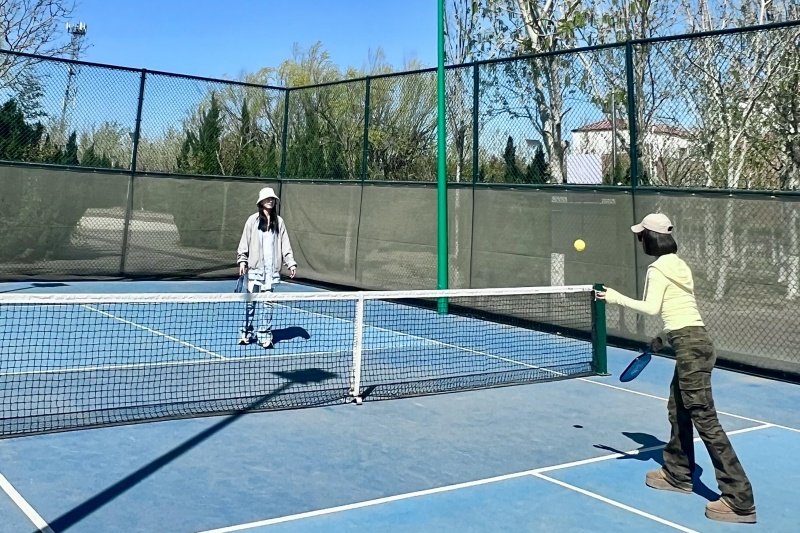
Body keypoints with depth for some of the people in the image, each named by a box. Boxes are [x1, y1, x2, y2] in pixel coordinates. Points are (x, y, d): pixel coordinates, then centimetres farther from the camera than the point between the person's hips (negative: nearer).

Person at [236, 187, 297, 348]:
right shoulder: (253, 220, 3)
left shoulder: (279, 222, 9)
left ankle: (265, 336, 6)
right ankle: (247, 333, 14)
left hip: (272, 268, 1)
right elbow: (244, 243, 4)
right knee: (250, 301, 3)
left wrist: (291, 263, 2)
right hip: (254, 267, -1)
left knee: (267, 302, 1)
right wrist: (242, 260, -4)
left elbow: (285, 245, 9)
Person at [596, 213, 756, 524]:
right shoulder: (678, 265, 17)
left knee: (704, 419, -9)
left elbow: (652, 308, -19)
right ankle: (678, 474, 33)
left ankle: (739, 501, -7)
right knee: (678, 410, 20)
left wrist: (617, 298, -11)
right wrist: (663, 339, 25)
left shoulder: (658, 268, -9)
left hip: (690, 346, -10)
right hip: (694, 341, 10)